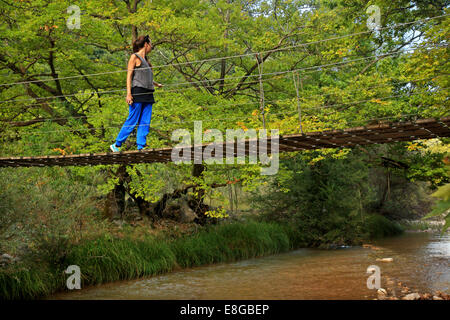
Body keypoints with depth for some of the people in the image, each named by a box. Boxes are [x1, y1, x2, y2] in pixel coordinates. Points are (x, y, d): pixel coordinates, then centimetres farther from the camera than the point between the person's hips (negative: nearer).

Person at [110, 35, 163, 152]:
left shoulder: (145, 59, 21)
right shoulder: (134, 57, -1)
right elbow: (129, 76, -7)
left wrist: (156, 84, 48)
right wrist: (128, 93, -16)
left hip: (148, 94, 8)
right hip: (137, 92, -8)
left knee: (145, 122, 0)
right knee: (132, 121, -7)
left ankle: (141, 147, 1)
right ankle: (116, 145, 1)